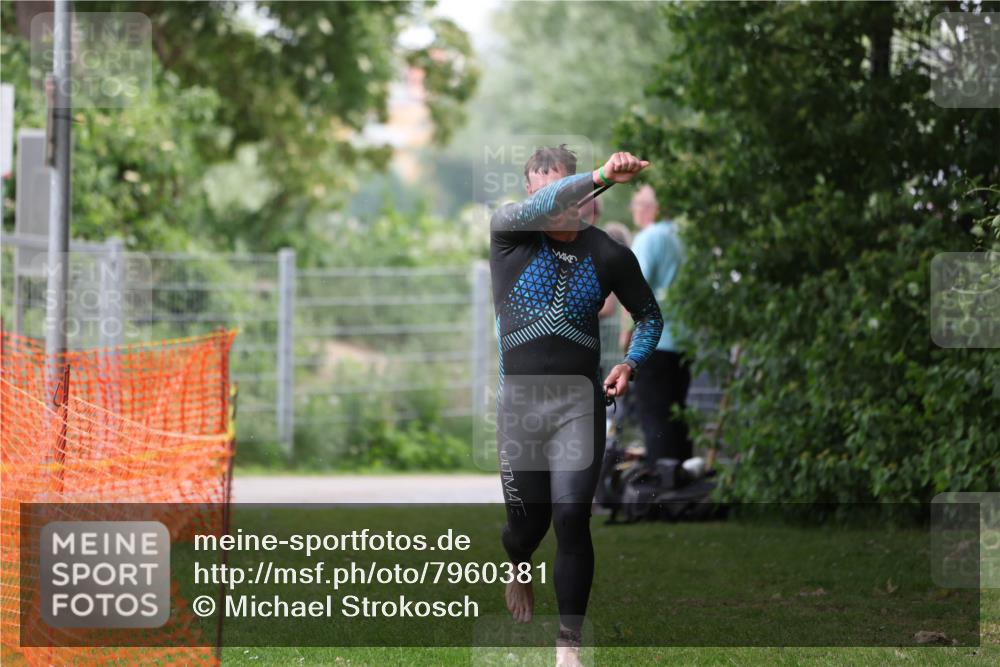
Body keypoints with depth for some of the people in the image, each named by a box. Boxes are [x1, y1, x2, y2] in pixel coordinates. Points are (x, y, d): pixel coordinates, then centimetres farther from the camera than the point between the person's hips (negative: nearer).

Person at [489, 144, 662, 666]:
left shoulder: (609, 255, 0)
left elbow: (649, 315, 15)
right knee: (528, 520, 10)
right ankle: (519, 567, 49)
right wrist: (601, 177, -42)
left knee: (572, 516, -13)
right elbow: (531, 211, -29)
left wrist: (630, 364, -3)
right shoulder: (510, 235, -4)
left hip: (579, 404, 0)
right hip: (518, 403, 0)